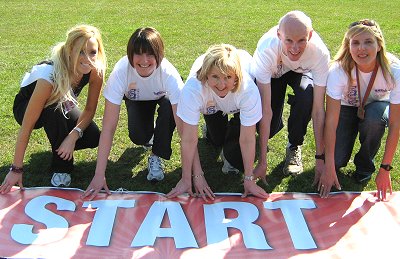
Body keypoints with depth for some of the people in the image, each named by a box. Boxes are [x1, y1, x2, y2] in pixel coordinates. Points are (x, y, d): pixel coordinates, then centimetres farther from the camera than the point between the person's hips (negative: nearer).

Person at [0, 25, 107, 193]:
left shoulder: (95, 70, -26)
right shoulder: (50, 74, -40)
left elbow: (90, 109, -14)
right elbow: (26, 126, -36)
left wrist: (73, 135, -32)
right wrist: (16, 169, -32)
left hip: (65, 105, 4)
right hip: (26, 106, -4)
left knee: (93, 137, -21)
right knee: (55, 110, -38)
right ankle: (61, 168, -17)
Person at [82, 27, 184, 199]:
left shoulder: (169, 74, -39)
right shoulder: (121, 72, -38)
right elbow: (108, 127, -37)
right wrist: (99, 175, -40)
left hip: (163, 97, 0)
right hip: (136, 99, 1)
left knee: (169, 109, -34)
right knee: (138, 137, -24)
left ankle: (156, 157, -9)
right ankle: (150, 132, 14)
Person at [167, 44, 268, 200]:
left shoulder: (248, 89, -42)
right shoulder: (192, 89, -42)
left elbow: (247, 139, -33)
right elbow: (189, 139, -36)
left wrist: (249, 180, -26)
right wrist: (187, 179, -29)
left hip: (237, 108, -1)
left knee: (233, 153, -13)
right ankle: (211, 127, 27)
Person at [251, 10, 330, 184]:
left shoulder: (320, 53, -37)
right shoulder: (266, 49, -39)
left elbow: (318, 108, -31)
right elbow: (265, 110, -38)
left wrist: (320, 157, -30)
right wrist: (262, 162, -36)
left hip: (301, 72, 1)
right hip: (273, 73, 0)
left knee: (306, 95, -33)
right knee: (269, 127, -17)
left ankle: (294, 147, -7)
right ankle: (277, 124, 22)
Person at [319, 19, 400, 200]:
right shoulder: (339, 70, -32)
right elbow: (331, 121, -32)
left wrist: (385, 169, -26)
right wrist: (329, 169, -32)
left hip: (376, 106, 1)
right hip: (347, 107, -1)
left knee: (374, 116, -35)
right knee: (337, 161, -20)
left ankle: (365, 163, -6)